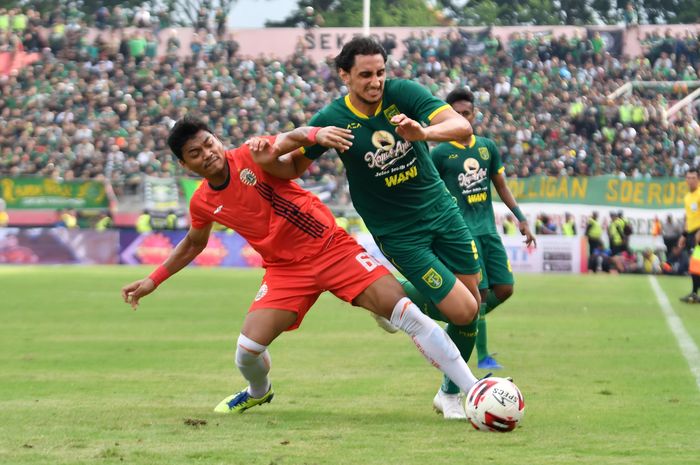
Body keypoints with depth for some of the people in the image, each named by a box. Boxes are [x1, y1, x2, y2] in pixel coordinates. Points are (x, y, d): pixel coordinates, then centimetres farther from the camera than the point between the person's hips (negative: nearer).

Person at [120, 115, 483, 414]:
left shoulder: (253, 157, -14)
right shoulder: (202, 204, 1)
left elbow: (288, 140, -33)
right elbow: (194, 243, 22)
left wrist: (315, 134, -55)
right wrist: (153, 280, 19)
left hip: (331, 246, -4)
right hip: (286, 269, 4)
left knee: (404, 311, -17)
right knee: (248, 347, -12)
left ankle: (473, 389, -15)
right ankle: (258, 392, 27)